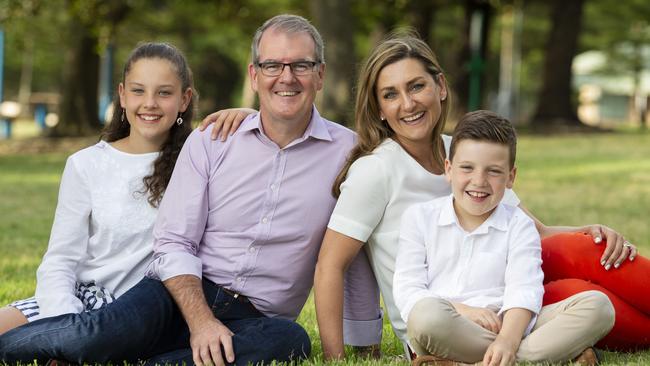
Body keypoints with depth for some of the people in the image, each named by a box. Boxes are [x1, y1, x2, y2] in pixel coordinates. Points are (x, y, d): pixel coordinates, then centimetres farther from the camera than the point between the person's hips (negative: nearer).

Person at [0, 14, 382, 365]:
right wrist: (201, 322, -17)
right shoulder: (209, 142, 5)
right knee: (103, 334, -33)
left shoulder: (346, 151, 3)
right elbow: (174, 243, -1)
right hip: (183, 294, 0)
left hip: (255, 321, 0)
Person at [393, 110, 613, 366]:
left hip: (506, 326, 2)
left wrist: (508, 340, -26)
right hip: (446, 332, -2)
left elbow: (523, 291, -5)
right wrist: (463, 311, -16)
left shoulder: (518, 226, 11)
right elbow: (407, 291, 0)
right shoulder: (419, 217, 10)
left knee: (597, 305, -18)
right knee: (427, 313, -39)